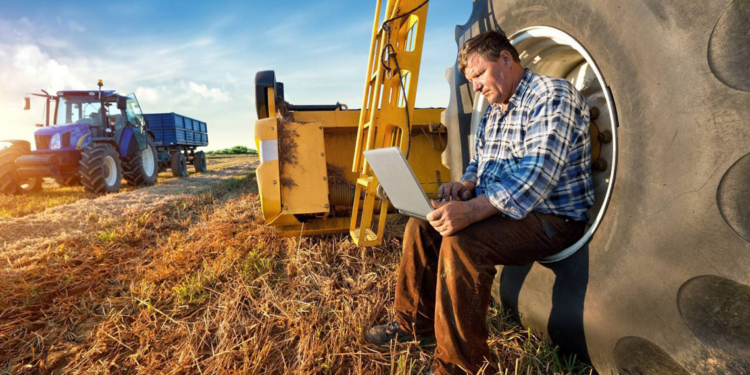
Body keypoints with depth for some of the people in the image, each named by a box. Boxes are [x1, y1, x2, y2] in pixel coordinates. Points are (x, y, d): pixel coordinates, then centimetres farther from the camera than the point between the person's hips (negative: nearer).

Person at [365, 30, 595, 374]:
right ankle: (416, 324, 14)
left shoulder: (552, 97, -14)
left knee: (461, 241, -32)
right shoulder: (493, 111, 14)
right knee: (422, 224, 1)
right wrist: (467, 185, -3)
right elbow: (479, 161, 22)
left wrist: (473, 209, -38)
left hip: (553, 218, -9)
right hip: (496, 208, 9)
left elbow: (538, 174, -28)